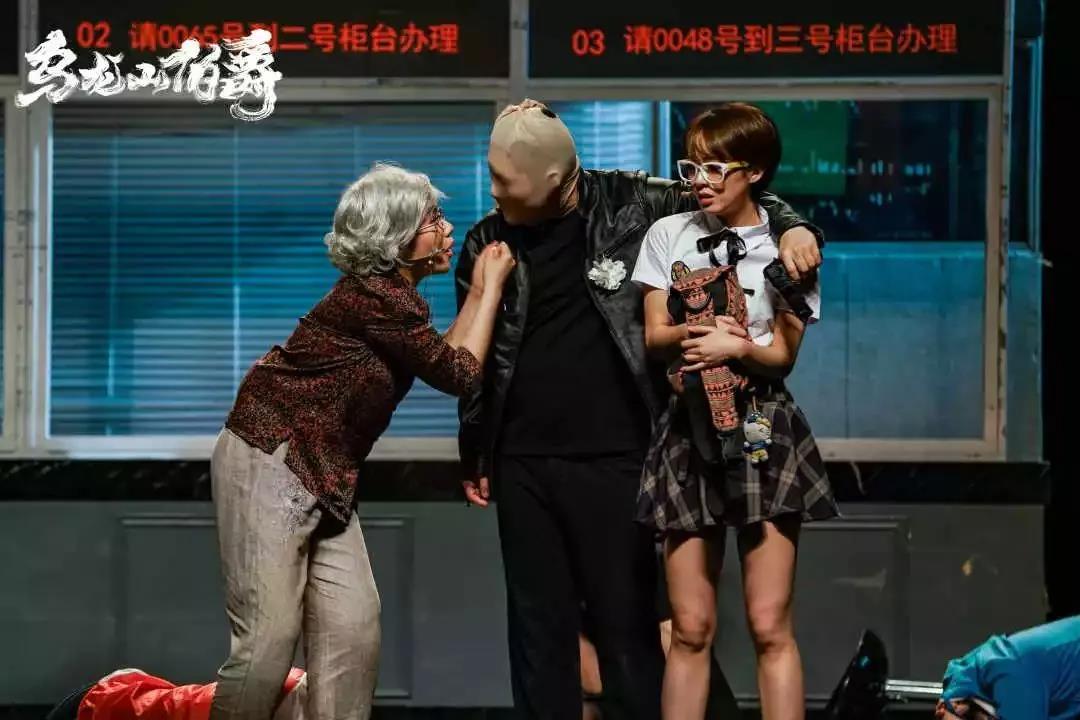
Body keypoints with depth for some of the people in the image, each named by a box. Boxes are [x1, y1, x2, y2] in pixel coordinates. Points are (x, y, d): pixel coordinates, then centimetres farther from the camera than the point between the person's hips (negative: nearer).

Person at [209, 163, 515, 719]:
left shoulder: (393, 296, 12)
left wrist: (479, 289, 13)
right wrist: (492, 285, -2)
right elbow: (459, 373, -10)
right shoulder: (373, 296, -18)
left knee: (353, 630, 2)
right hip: (269, 464, -10)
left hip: (323, 479, 10)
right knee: (269, 638, -11)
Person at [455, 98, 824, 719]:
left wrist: (791, 226, -10)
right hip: (524, 465, 3)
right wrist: (474, 458, 15)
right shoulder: (487, 243, 5)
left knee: (628, 626, 0)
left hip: (616, 460, -3)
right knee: (538, 629, 7)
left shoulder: (630, 205, -3)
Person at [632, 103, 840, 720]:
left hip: (762, 429, -2)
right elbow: (655, 336, 4)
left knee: (770, 625, -5)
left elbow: (783, 355, 0)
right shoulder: (669, 234, 6)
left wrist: (738, 348, -20)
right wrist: (698, 333, -16)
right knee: (691, 627, 1)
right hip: (690, 427, 2)